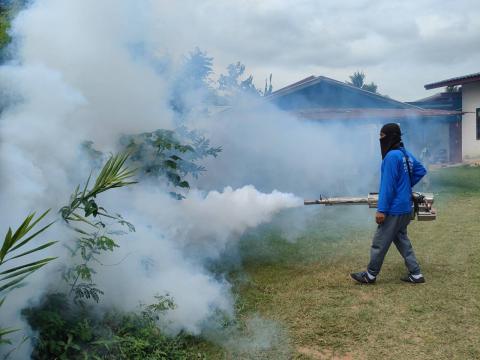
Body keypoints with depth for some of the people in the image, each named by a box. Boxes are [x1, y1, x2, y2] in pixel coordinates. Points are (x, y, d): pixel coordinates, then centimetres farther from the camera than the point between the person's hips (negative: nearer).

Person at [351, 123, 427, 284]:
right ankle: (415, 274, 20)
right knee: (402, 239, 19)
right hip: (405, 207, 10)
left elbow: (387, 185, -22)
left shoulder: (391, 156, -20)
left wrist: (381, 210, -20)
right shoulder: (406, 154, 9)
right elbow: (421, 170, 20)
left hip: (394, 209, -10)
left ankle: (370, 275, 14)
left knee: (379, 243, 2)